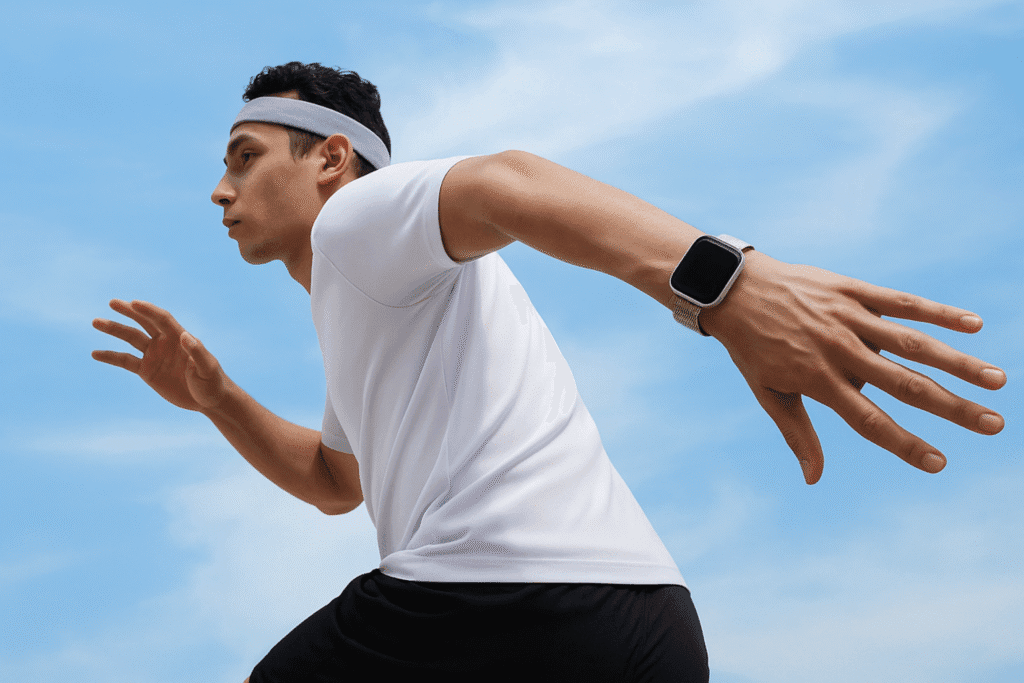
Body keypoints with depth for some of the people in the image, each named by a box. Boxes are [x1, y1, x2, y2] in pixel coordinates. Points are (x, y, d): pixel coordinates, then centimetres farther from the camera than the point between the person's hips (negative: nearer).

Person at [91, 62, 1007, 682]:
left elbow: (502, 184, -21)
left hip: (496, 605, -9)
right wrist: (214, 398, 26)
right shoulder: (359, 307, 32)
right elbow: (335, 482, 41)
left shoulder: (355, 215, 2)